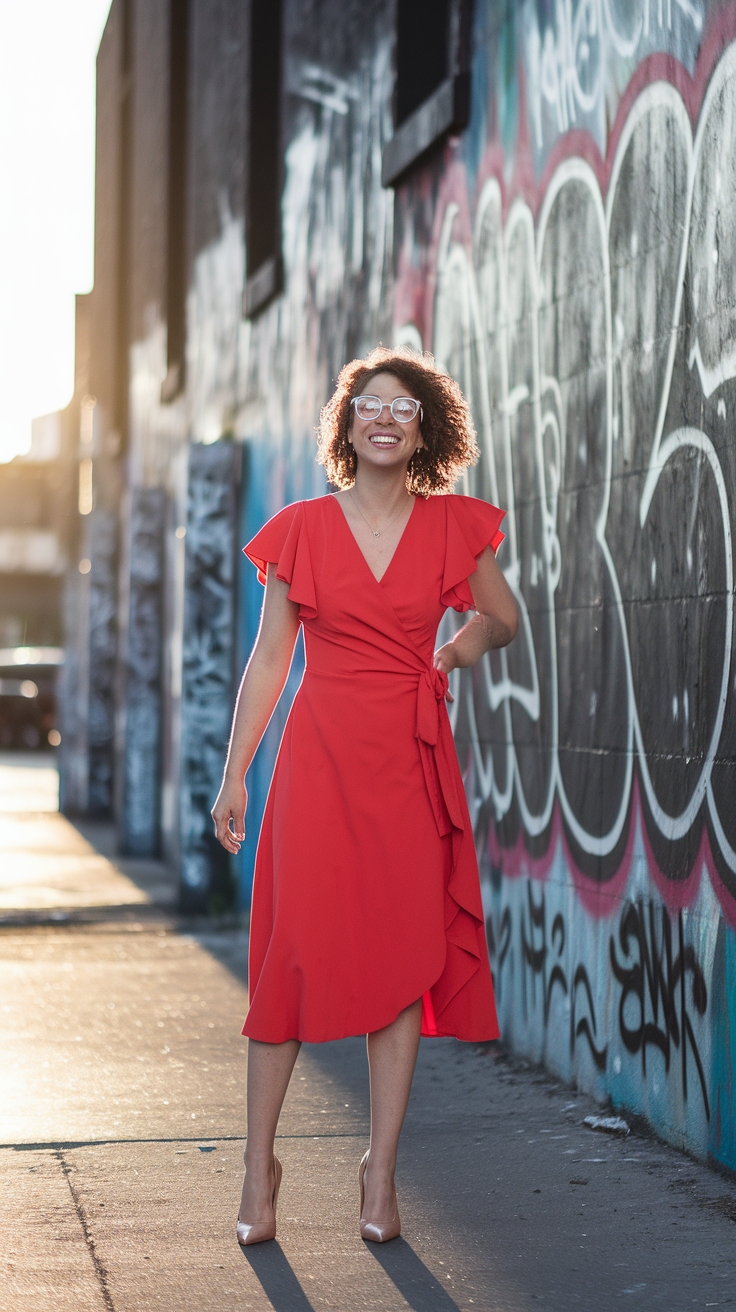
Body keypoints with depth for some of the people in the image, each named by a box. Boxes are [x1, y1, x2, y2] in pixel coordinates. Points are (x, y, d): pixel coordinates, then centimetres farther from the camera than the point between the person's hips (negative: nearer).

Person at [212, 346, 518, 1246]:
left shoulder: (452, 527, 5)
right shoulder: (301, 530, 2)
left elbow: (504, 615, 21)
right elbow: (269, 658, 5)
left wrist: (473, 639, 1)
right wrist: (235, 773, 2)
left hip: (411, 758, 1)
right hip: (319, 754, -1)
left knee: (405, 957, 0)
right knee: (294, 952, -4)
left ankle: (381, 1171, 9)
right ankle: (259, 1165, 8)